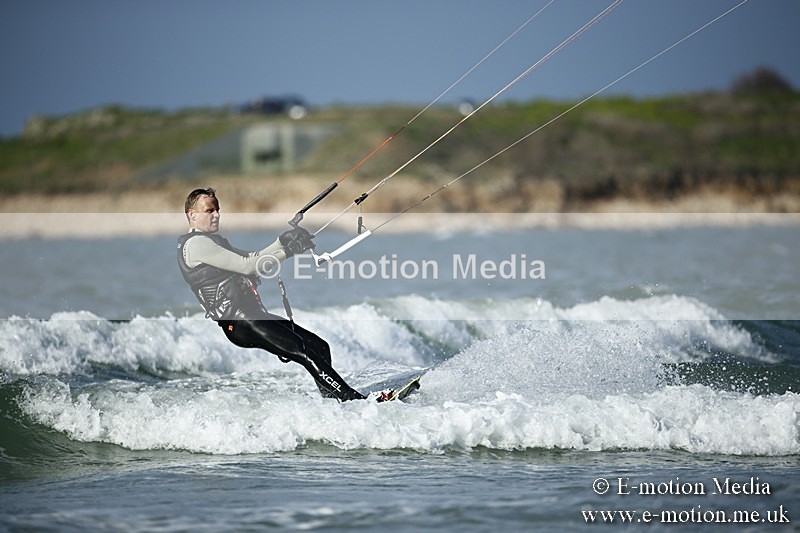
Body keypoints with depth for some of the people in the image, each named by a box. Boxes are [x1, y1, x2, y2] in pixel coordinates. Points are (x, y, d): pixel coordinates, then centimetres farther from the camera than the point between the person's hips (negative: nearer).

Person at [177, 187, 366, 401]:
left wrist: (283, 241, 6)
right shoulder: (195, 243, -8)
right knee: (305, 352, -20)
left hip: (254, 314, 10)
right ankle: (350, 398, -25)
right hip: (239, 322, -10)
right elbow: (246, 265, -15)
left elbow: (251, 259, 21)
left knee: (320, 347, 3)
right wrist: (287, 251, -12)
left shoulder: (213, 241, 24)